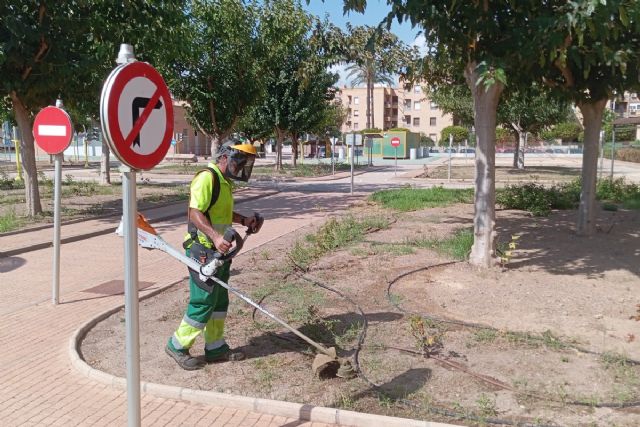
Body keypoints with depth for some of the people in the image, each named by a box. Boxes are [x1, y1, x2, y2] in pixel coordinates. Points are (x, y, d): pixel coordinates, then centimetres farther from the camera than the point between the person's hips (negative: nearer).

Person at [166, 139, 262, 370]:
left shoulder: (225, 180, 16)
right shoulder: (207, 178, -16)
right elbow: (195, 213, -24)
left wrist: (243, 220, 15)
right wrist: (215, 236, -34)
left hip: (219, 251, 10)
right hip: (203, 251, -10)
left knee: (220, 301, 15)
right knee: (203, 302, -4)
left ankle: (216, 348, 27)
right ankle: (177, 346, 13)